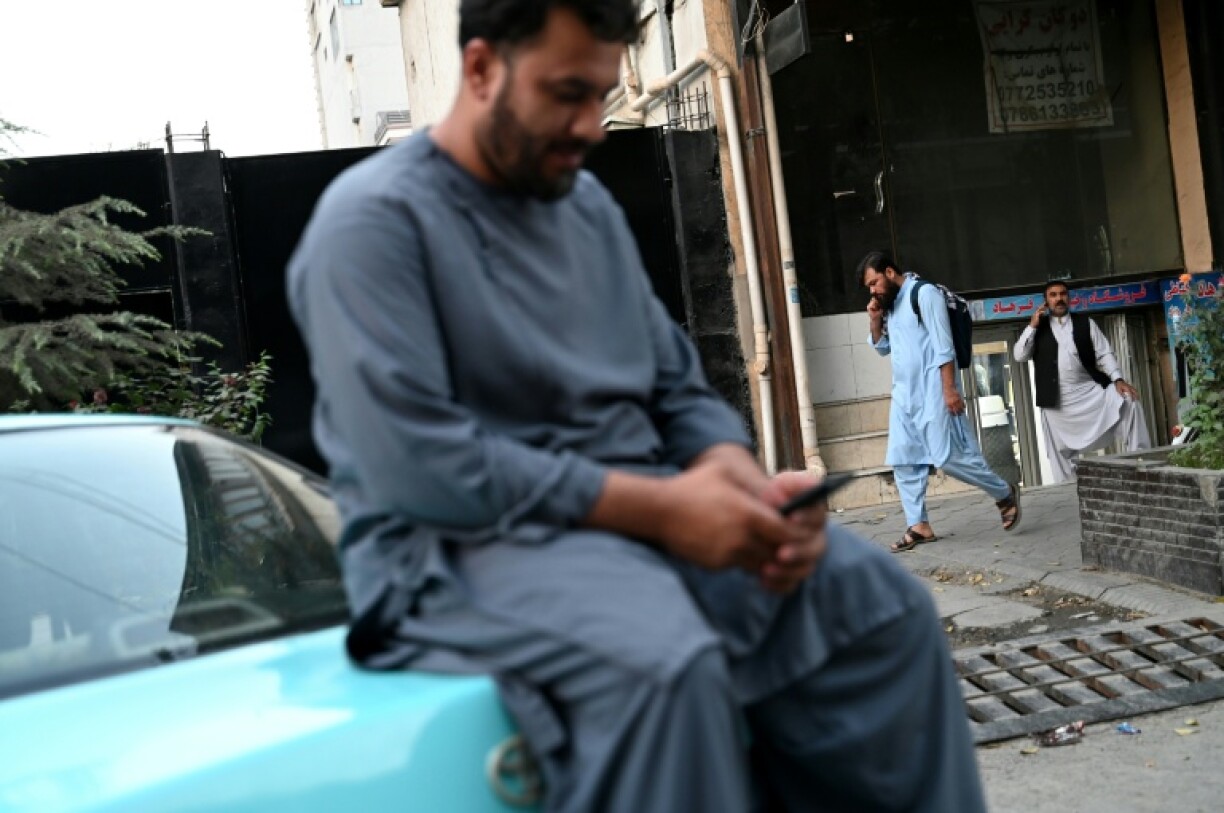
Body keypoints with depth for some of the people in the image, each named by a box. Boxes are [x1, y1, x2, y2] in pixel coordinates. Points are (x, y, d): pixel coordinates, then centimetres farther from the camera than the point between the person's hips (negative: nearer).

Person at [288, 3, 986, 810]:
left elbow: (681, 391, 16)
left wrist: (741, 483, -8)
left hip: (639, 512, 7)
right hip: (468, 542, -7)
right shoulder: (376, 220, -8)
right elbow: (416, 467, -19)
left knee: (882, 603, -10)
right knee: (665, 667, -35)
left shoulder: (592, 207, 16)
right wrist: (659, 508, -20)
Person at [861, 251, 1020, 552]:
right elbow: (882, 347, 25)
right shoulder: (890, 304, 17)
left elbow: (943, 345, -15)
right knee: (903, 460, 3)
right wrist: (874, 320, 7)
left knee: (948, 457, -11)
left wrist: (949, 388, -20)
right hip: (903, 393, 9)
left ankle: (1005, 494, 8)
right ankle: (919, 525, 6)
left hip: (931, 390, -9)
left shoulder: (924, 293, -9)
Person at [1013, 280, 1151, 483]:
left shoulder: (1085, 323, 10)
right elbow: (1019, 355, -1)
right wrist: (1032, 326, -8)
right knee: (1061, 450, 2)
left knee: (1128, 400, -20)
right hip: (1057, 401, 0)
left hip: (1090, 390, 0)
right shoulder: (1038, 328, 9)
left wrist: (1118, 380, -10)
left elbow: (1104, 353, 4)